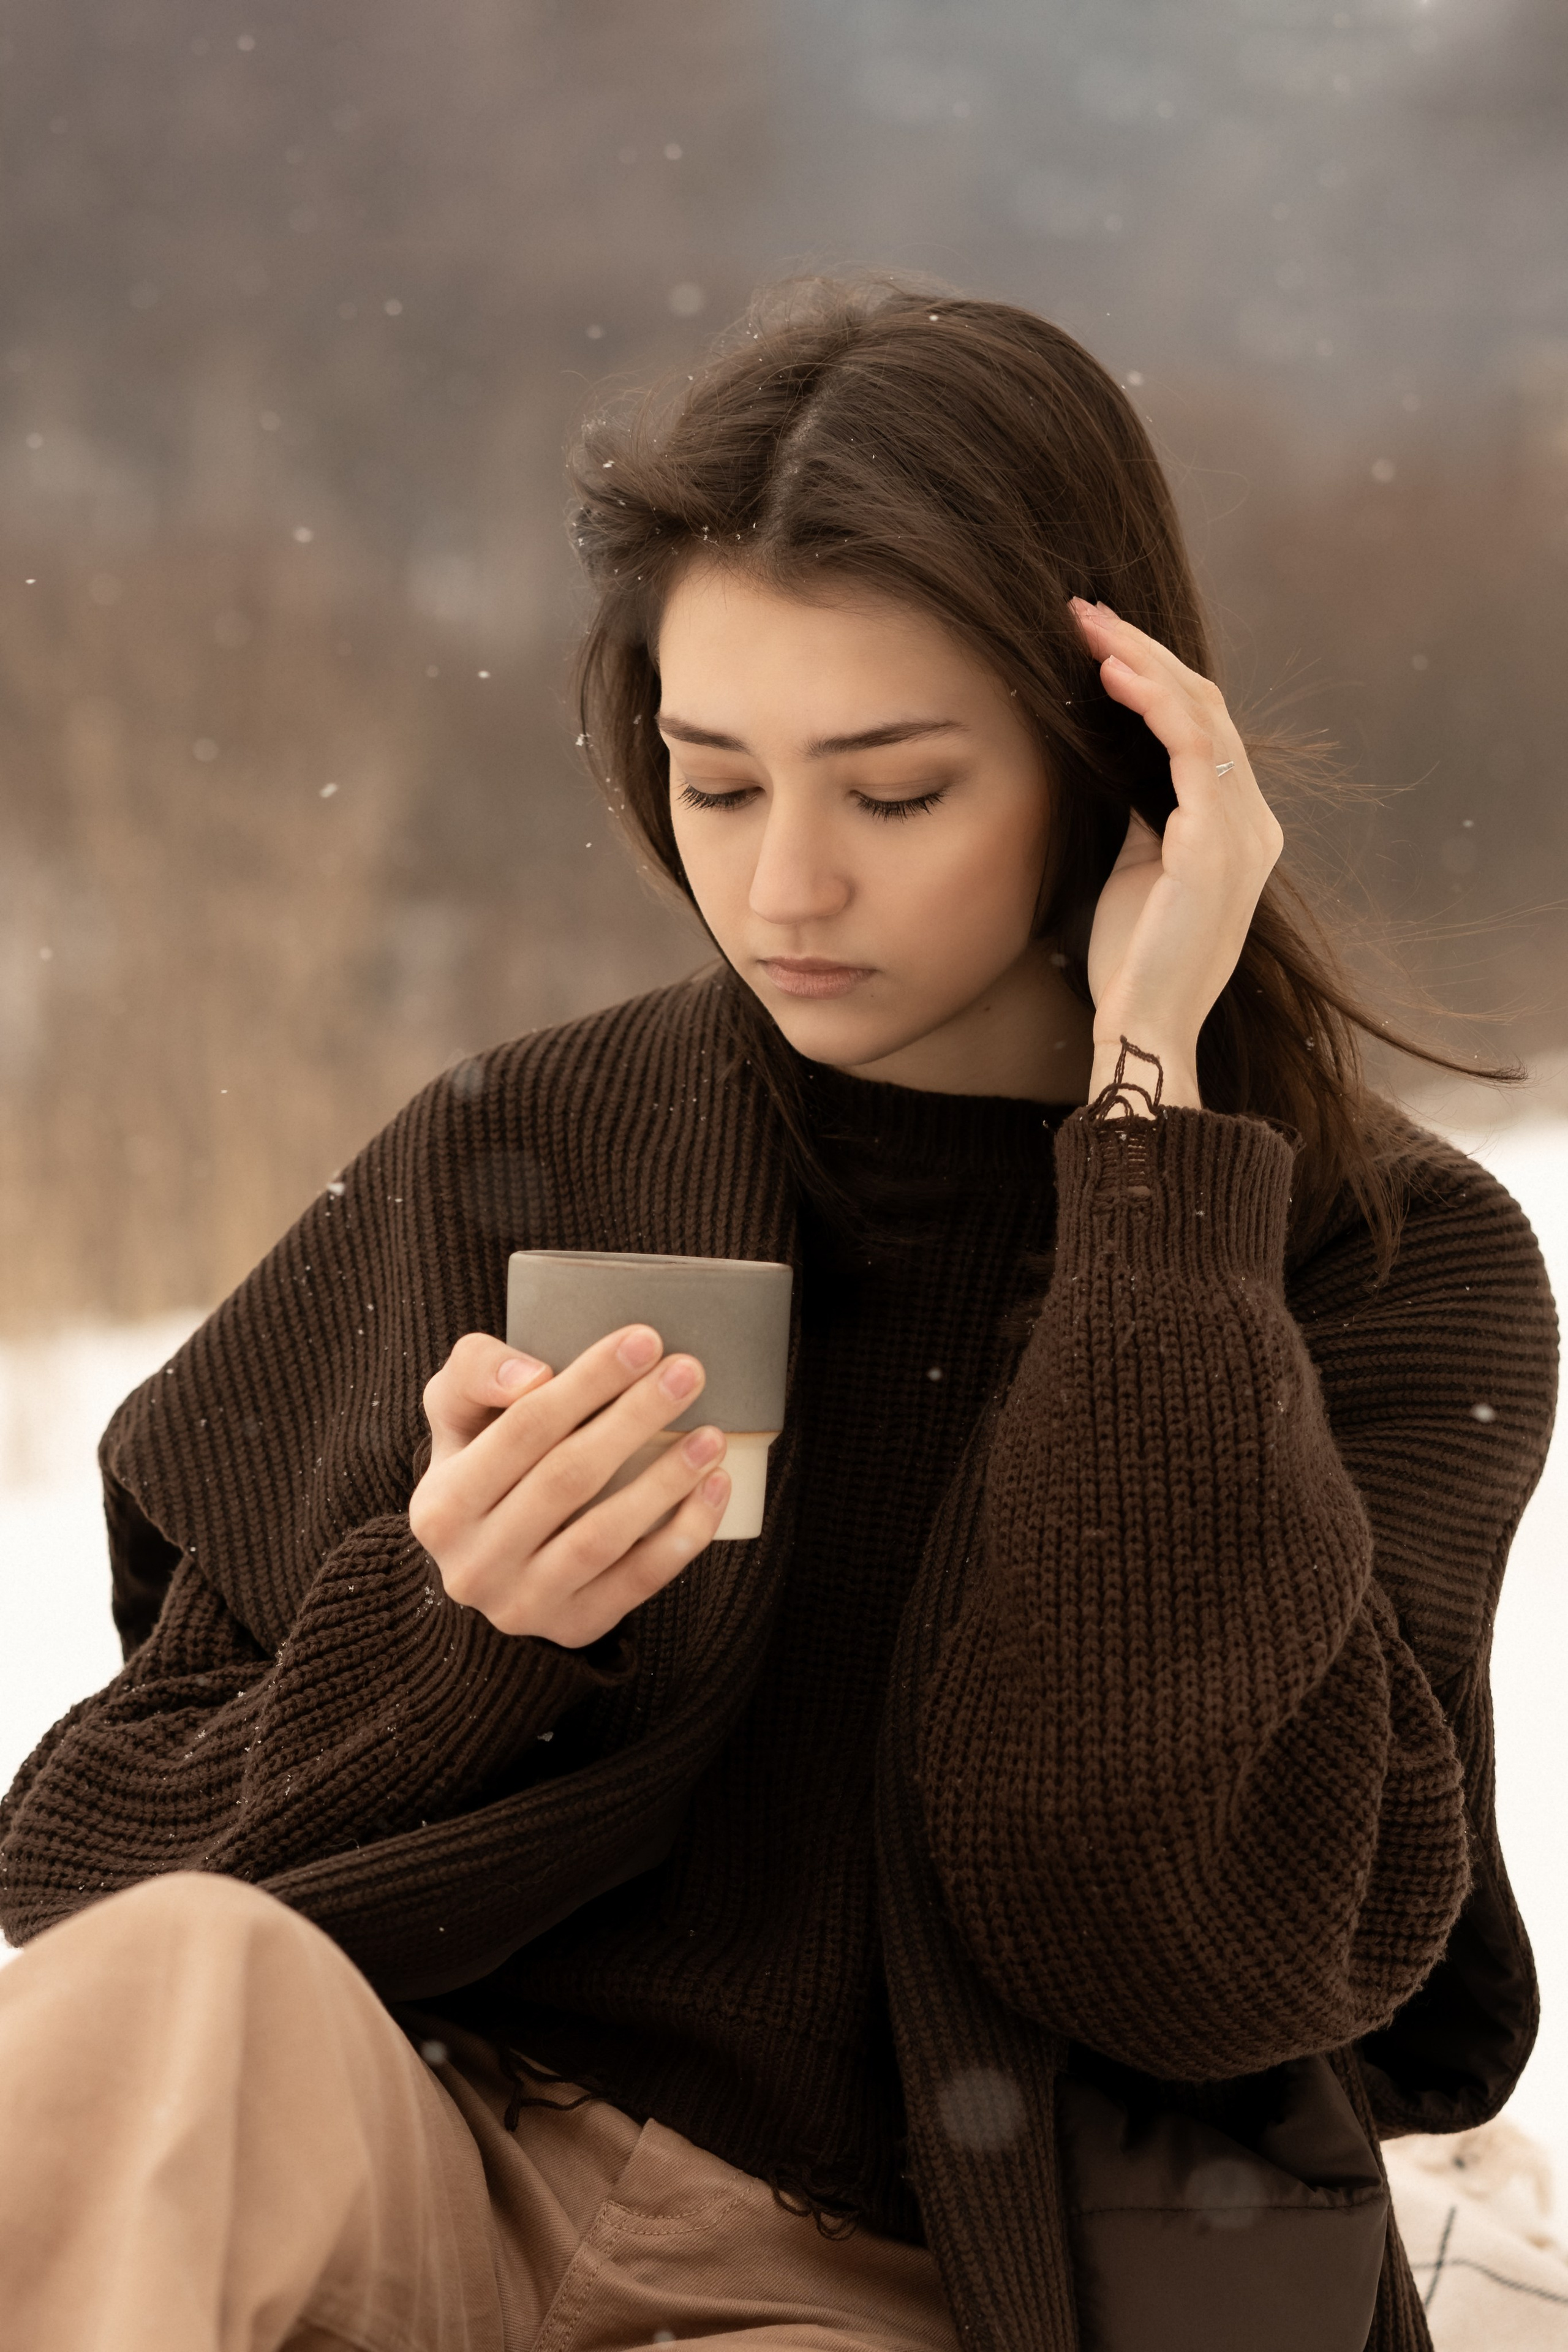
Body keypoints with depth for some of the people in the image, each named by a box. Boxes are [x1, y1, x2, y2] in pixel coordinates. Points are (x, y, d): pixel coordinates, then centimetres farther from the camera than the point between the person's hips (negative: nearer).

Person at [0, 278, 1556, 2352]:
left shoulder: (1398, 1264, 0)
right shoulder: (507, 1171, 4)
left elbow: (1226, 1949, -17)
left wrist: (1153, 1108, -15)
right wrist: (449, 1628, -16)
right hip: (436, 2178, 2)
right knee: (178, 1997, -32)